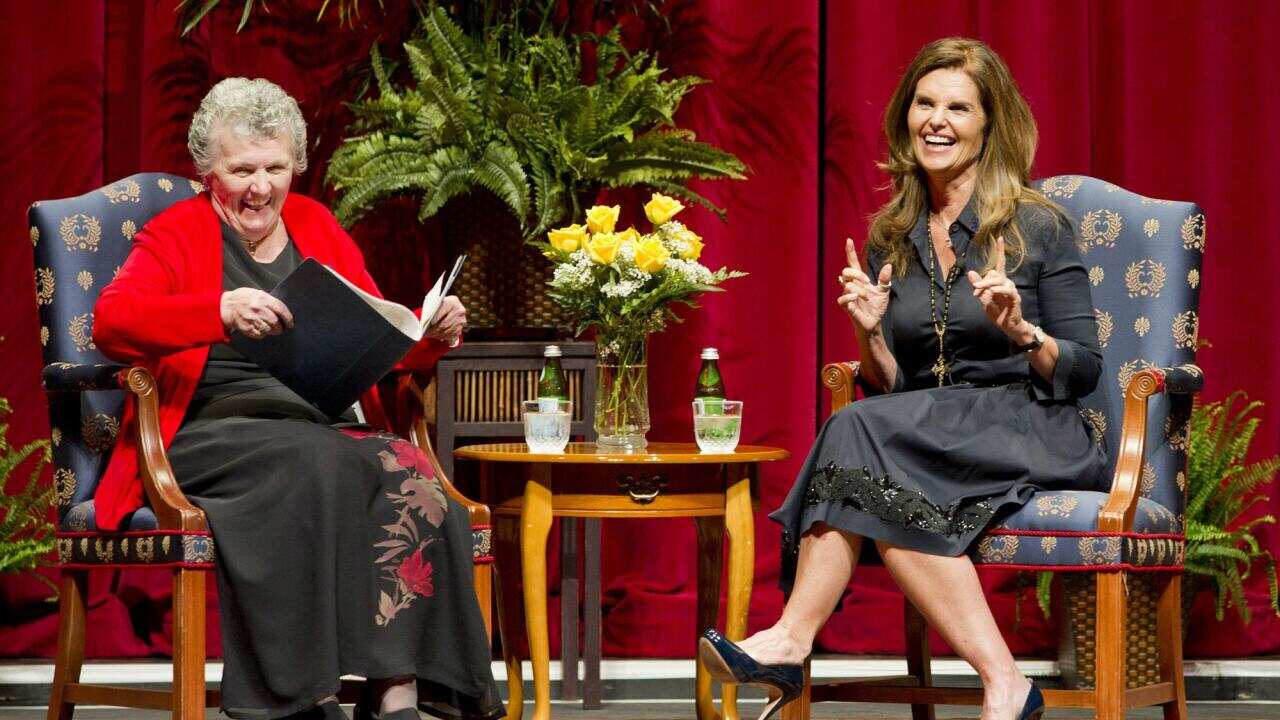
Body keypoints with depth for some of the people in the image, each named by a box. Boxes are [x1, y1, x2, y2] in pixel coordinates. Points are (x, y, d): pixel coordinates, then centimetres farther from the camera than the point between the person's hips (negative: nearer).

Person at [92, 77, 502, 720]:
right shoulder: (175, 234, 8)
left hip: (331, 432, 4)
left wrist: (433, 335, -2)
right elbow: (111, 322, -11)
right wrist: (220, 310, -27)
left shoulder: (315, 226, 22)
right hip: (210, 437, -4)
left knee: (407, 472, -29)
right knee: (314, 464, -36)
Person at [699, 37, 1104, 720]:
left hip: (1032, 434, -4)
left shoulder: (1037, 227, 2)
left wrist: (1020, 332, -17)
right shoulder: (890, 240, 15)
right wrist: (871, 335, -5)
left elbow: (1084, 370, 1)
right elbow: (888, 389, 15)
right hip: (930, 433, 4)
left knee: (864, 435, -30)